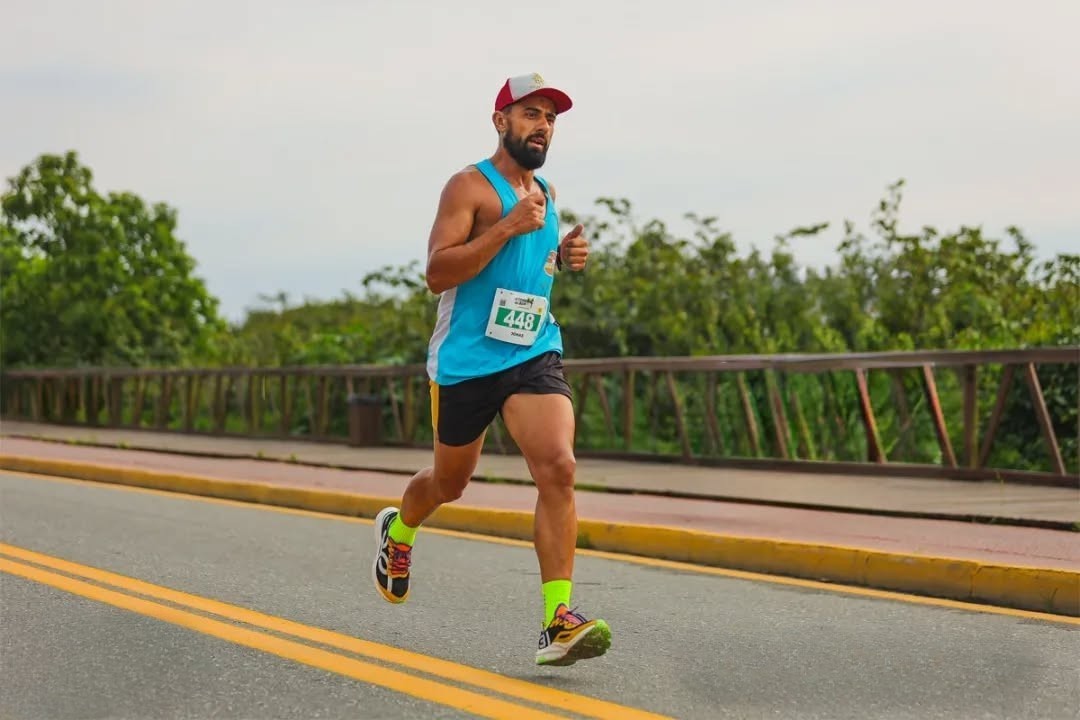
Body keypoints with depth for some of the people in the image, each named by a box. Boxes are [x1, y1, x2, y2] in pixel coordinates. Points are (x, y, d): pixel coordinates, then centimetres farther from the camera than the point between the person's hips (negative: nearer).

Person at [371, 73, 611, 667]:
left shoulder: (544, 194, 15)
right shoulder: (471, 186, -7)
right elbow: (437, 273, -17)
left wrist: (563, 258, 10)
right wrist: (509, 226, -23)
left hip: (535, 354, 4)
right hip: (466, 358, -4)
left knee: (558, 468, -19)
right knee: (450, 482, 14)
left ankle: (557, 622, -21)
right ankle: (397, 530, 50)